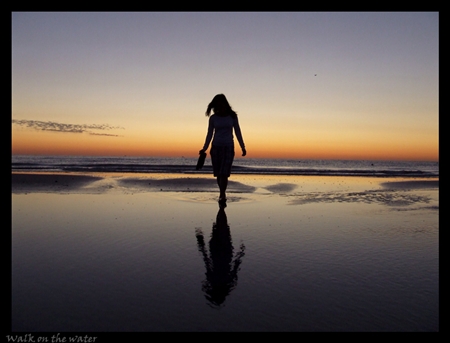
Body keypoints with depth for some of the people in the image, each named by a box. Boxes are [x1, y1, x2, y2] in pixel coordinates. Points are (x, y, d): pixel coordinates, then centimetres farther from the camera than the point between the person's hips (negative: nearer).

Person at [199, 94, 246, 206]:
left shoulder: (232, 116, 1)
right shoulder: (213, 118, 2)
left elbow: (237, 132, 4)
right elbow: (209, 134, 6)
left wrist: (243, 147, 2)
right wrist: (204, 149, -2)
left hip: (228, 147, -2)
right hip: (216, 147, 2)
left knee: (224, 174, -13)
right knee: (218, 174, 4)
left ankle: (222, 197, -8)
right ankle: (223, 194, 20)